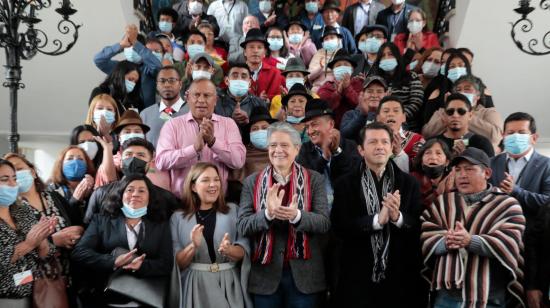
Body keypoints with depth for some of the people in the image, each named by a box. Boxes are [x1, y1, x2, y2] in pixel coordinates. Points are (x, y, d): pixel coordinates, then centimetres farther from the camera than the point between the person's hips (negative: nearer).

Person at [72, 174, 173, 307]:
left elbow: (167, 264, 6)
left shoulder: (161, 225, 15)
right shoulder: (101, 220, 14)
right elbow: (78, 253, 2)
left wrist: (142, 266, -14)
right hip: (105, 297, 1)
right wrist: (113, 262, -14)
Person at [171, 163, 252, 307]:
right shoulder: (178, 217, 4)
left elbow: (244, 251, 1)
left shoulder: (233, 210, 5)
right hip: (196, 284, -1)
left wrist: (229, 250, -19)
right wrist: (193, 246, -17)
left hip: (229, 282, 1)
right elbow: (177, 263, 0)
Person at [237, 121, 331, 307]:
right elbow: (242, 226, -5)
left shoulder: (314, 179, 1)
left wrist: (296, 216, -26)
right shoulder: (252, 182, 3)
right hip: (265, 274, 1)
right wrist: (268, 213, -23)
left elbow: (324, 223, -7)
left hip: (304, 275, 0)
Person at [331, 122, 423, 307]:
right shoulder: (345, 184, -2)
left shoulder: (409, 183, 3)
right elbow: (339, 226, -11)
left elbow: (419, 227, -1)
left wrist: (398, 217, -20)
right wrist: (378, 220, -21)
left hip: (399, 278, 2)